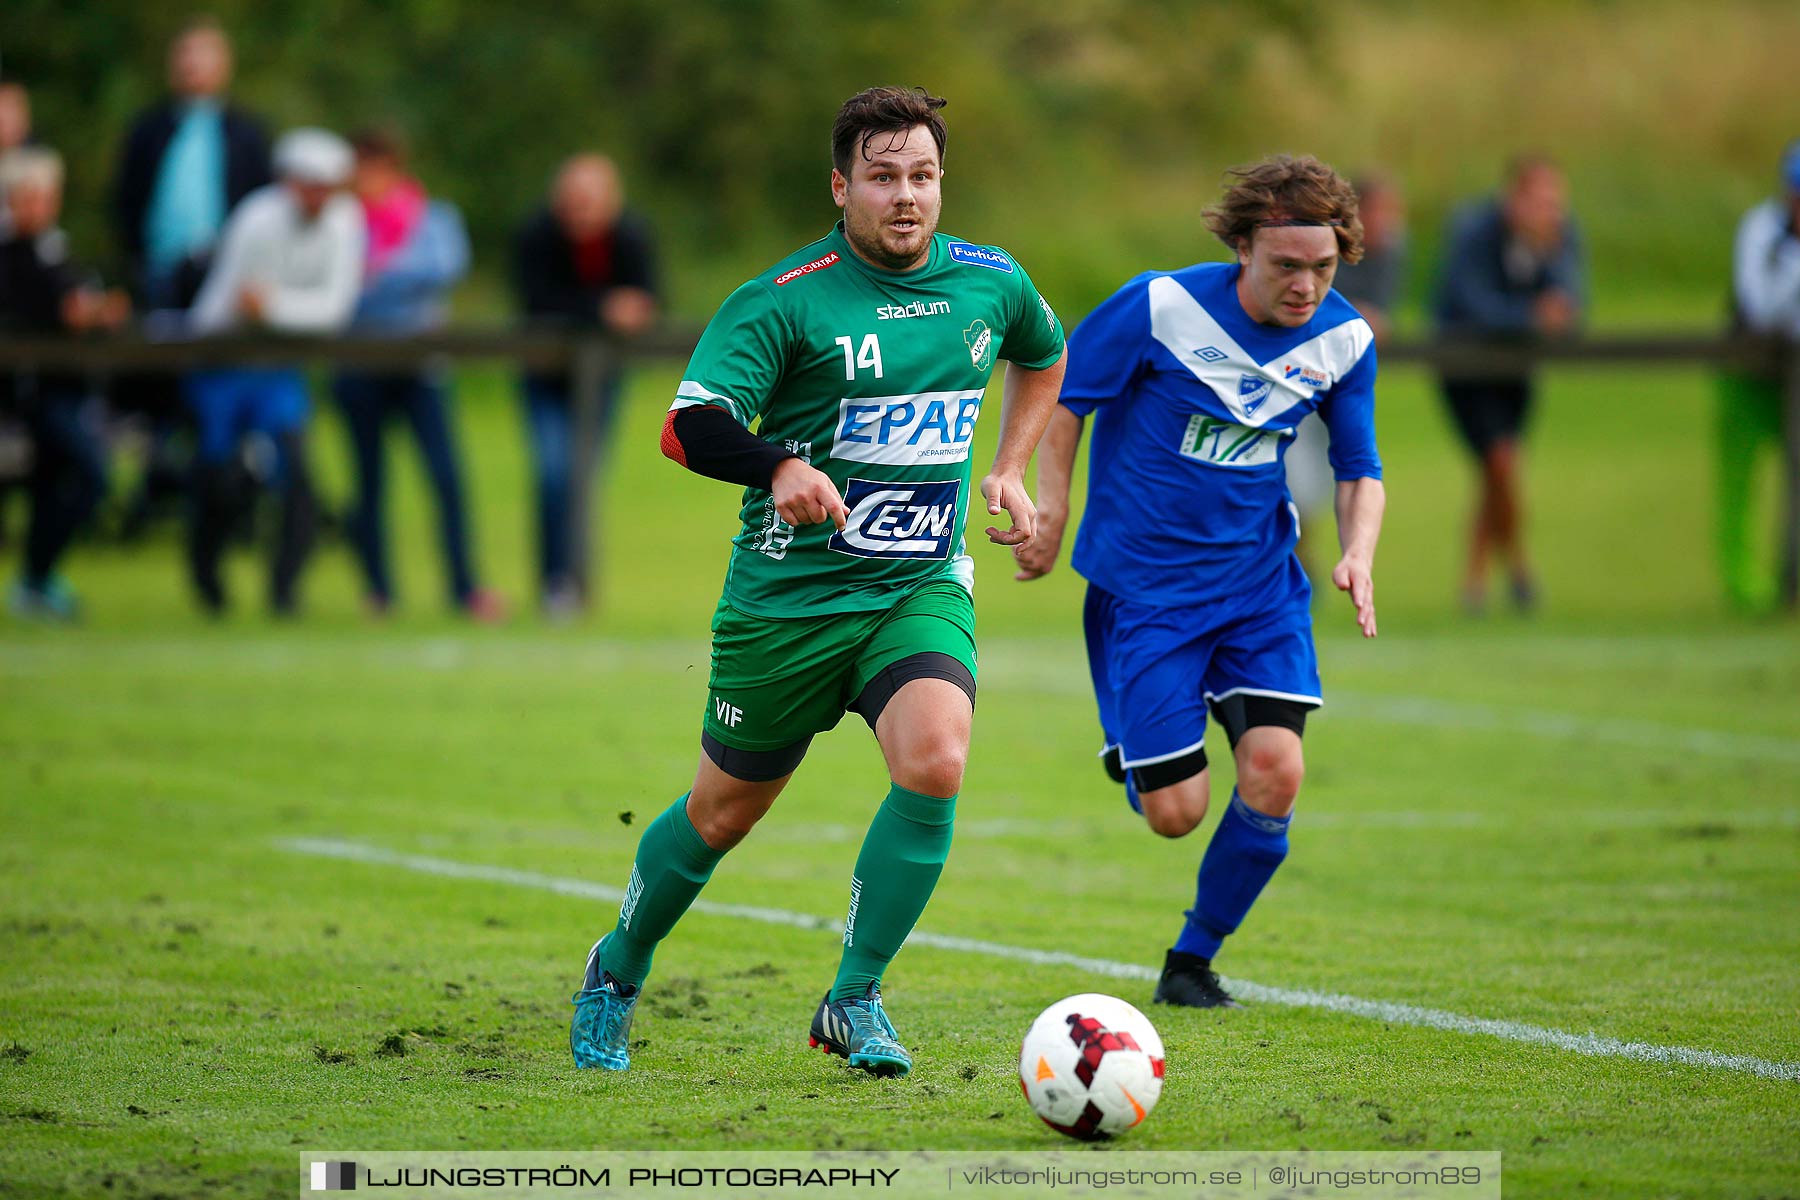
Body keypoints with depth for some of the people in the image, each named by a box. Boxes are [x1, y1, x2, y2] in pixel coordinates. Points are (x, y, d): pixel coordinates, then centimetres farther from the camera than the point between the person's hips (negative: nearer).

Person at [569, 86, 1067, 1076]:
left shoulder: (990, 283, 3)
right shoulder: (785, 299, -12)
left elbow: (1044, 357, 27)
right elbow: (687, 426, -20)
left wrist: (1010, 469, 14)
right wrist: (780, 467, -39)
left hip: (924, 587, 3)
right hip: (789, 592, -3)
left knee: (935, 763, -24)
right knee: (723, 811, 9)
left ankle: (854, 1000, -9)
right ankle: (618, 973, 37)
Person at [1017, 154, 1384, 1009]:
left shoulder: (1343, 341, -3)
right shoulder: (1163, 306, -16)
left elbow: (1359, 471, 8)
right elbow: (1063, 394, -2)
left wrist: (1358, 555, -10)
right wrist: (1049, 508, -6)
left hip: (1261, 583, 3)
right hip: (1144, 584, -3)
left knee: (1274, 772, -16)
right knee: (1175, 812, -7)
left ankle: (1192, 962, 7)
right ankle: (1132, 752, 33)